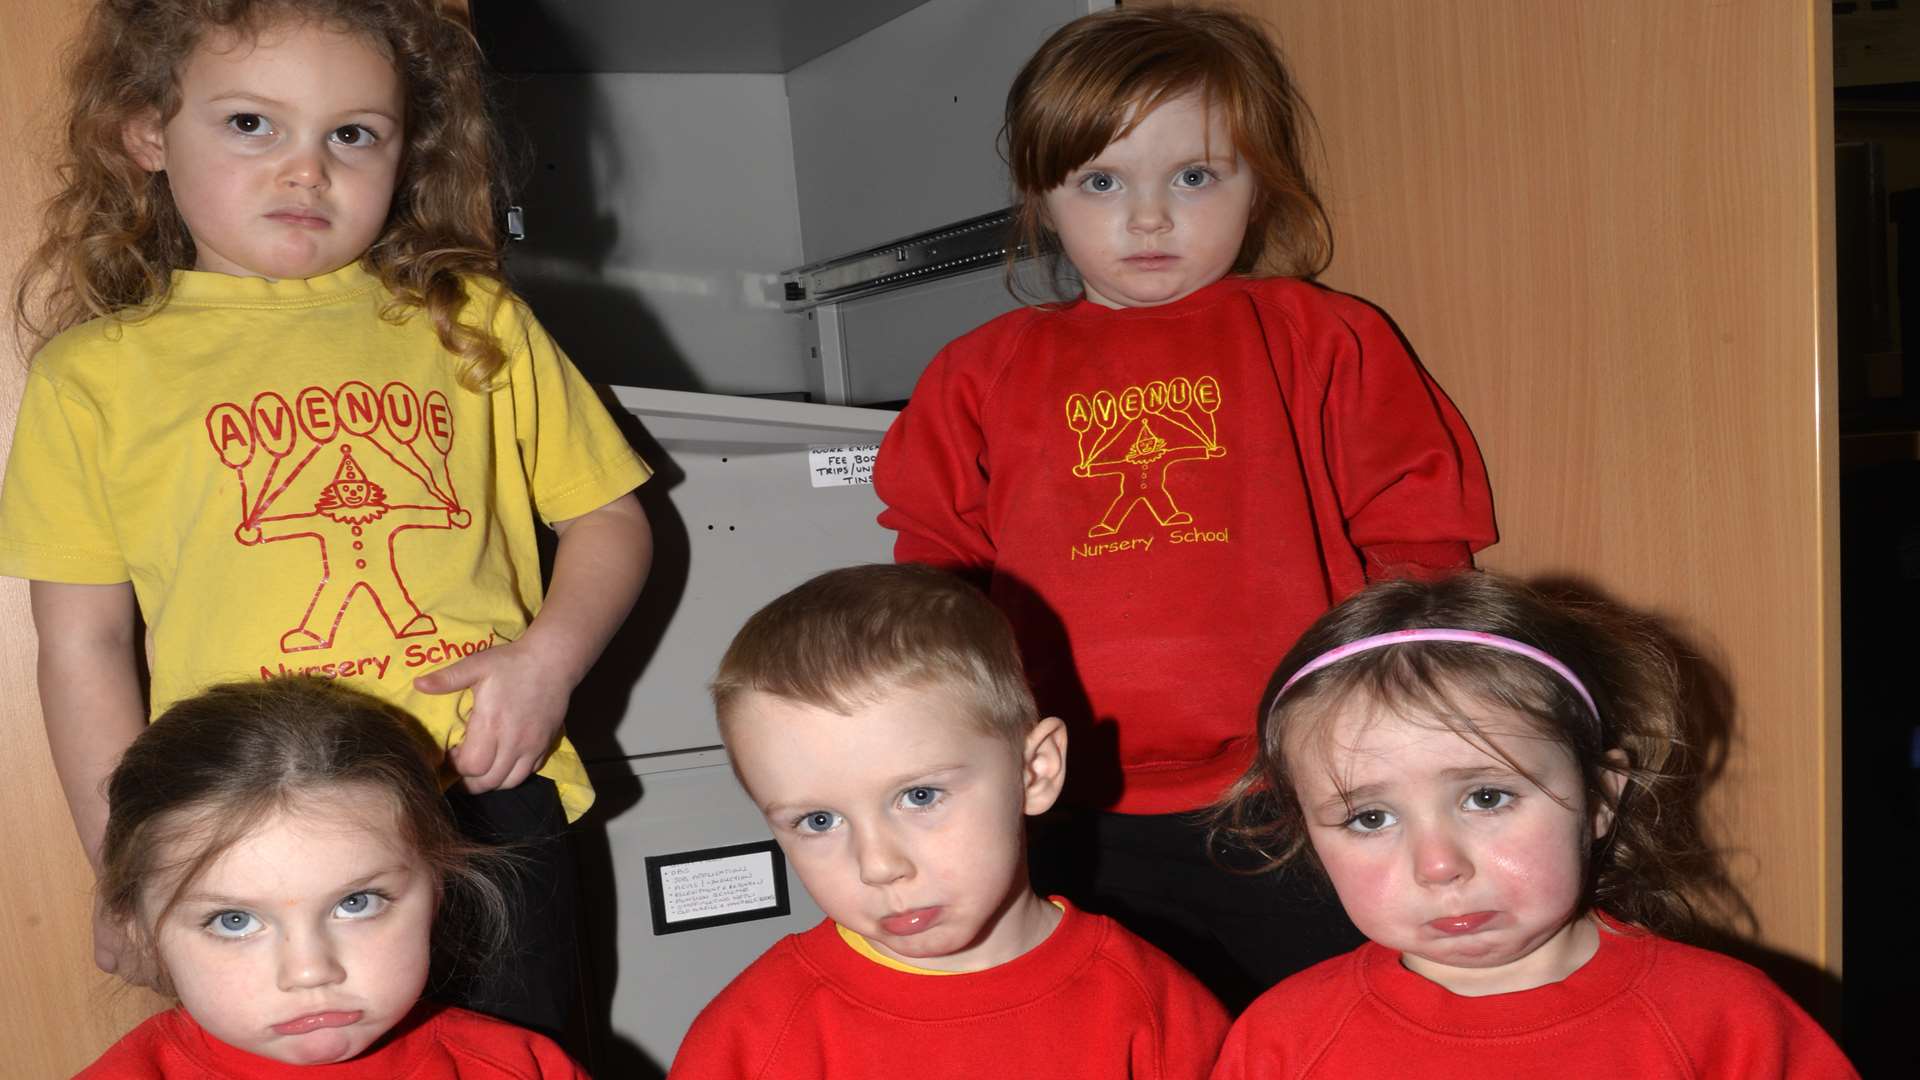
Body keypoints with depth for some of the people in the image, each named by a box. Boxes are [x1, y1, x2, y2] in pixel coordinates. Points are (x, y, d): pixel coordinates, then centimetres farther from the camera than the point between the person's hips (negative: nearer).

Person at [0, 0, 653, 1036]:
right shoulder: (94, 374, 6)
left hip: (492, 805, 1)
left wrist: (548, 657, -6)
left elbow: (607, 520, 12)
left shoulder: (475, 323, 8)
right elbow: (86, 645, 7)